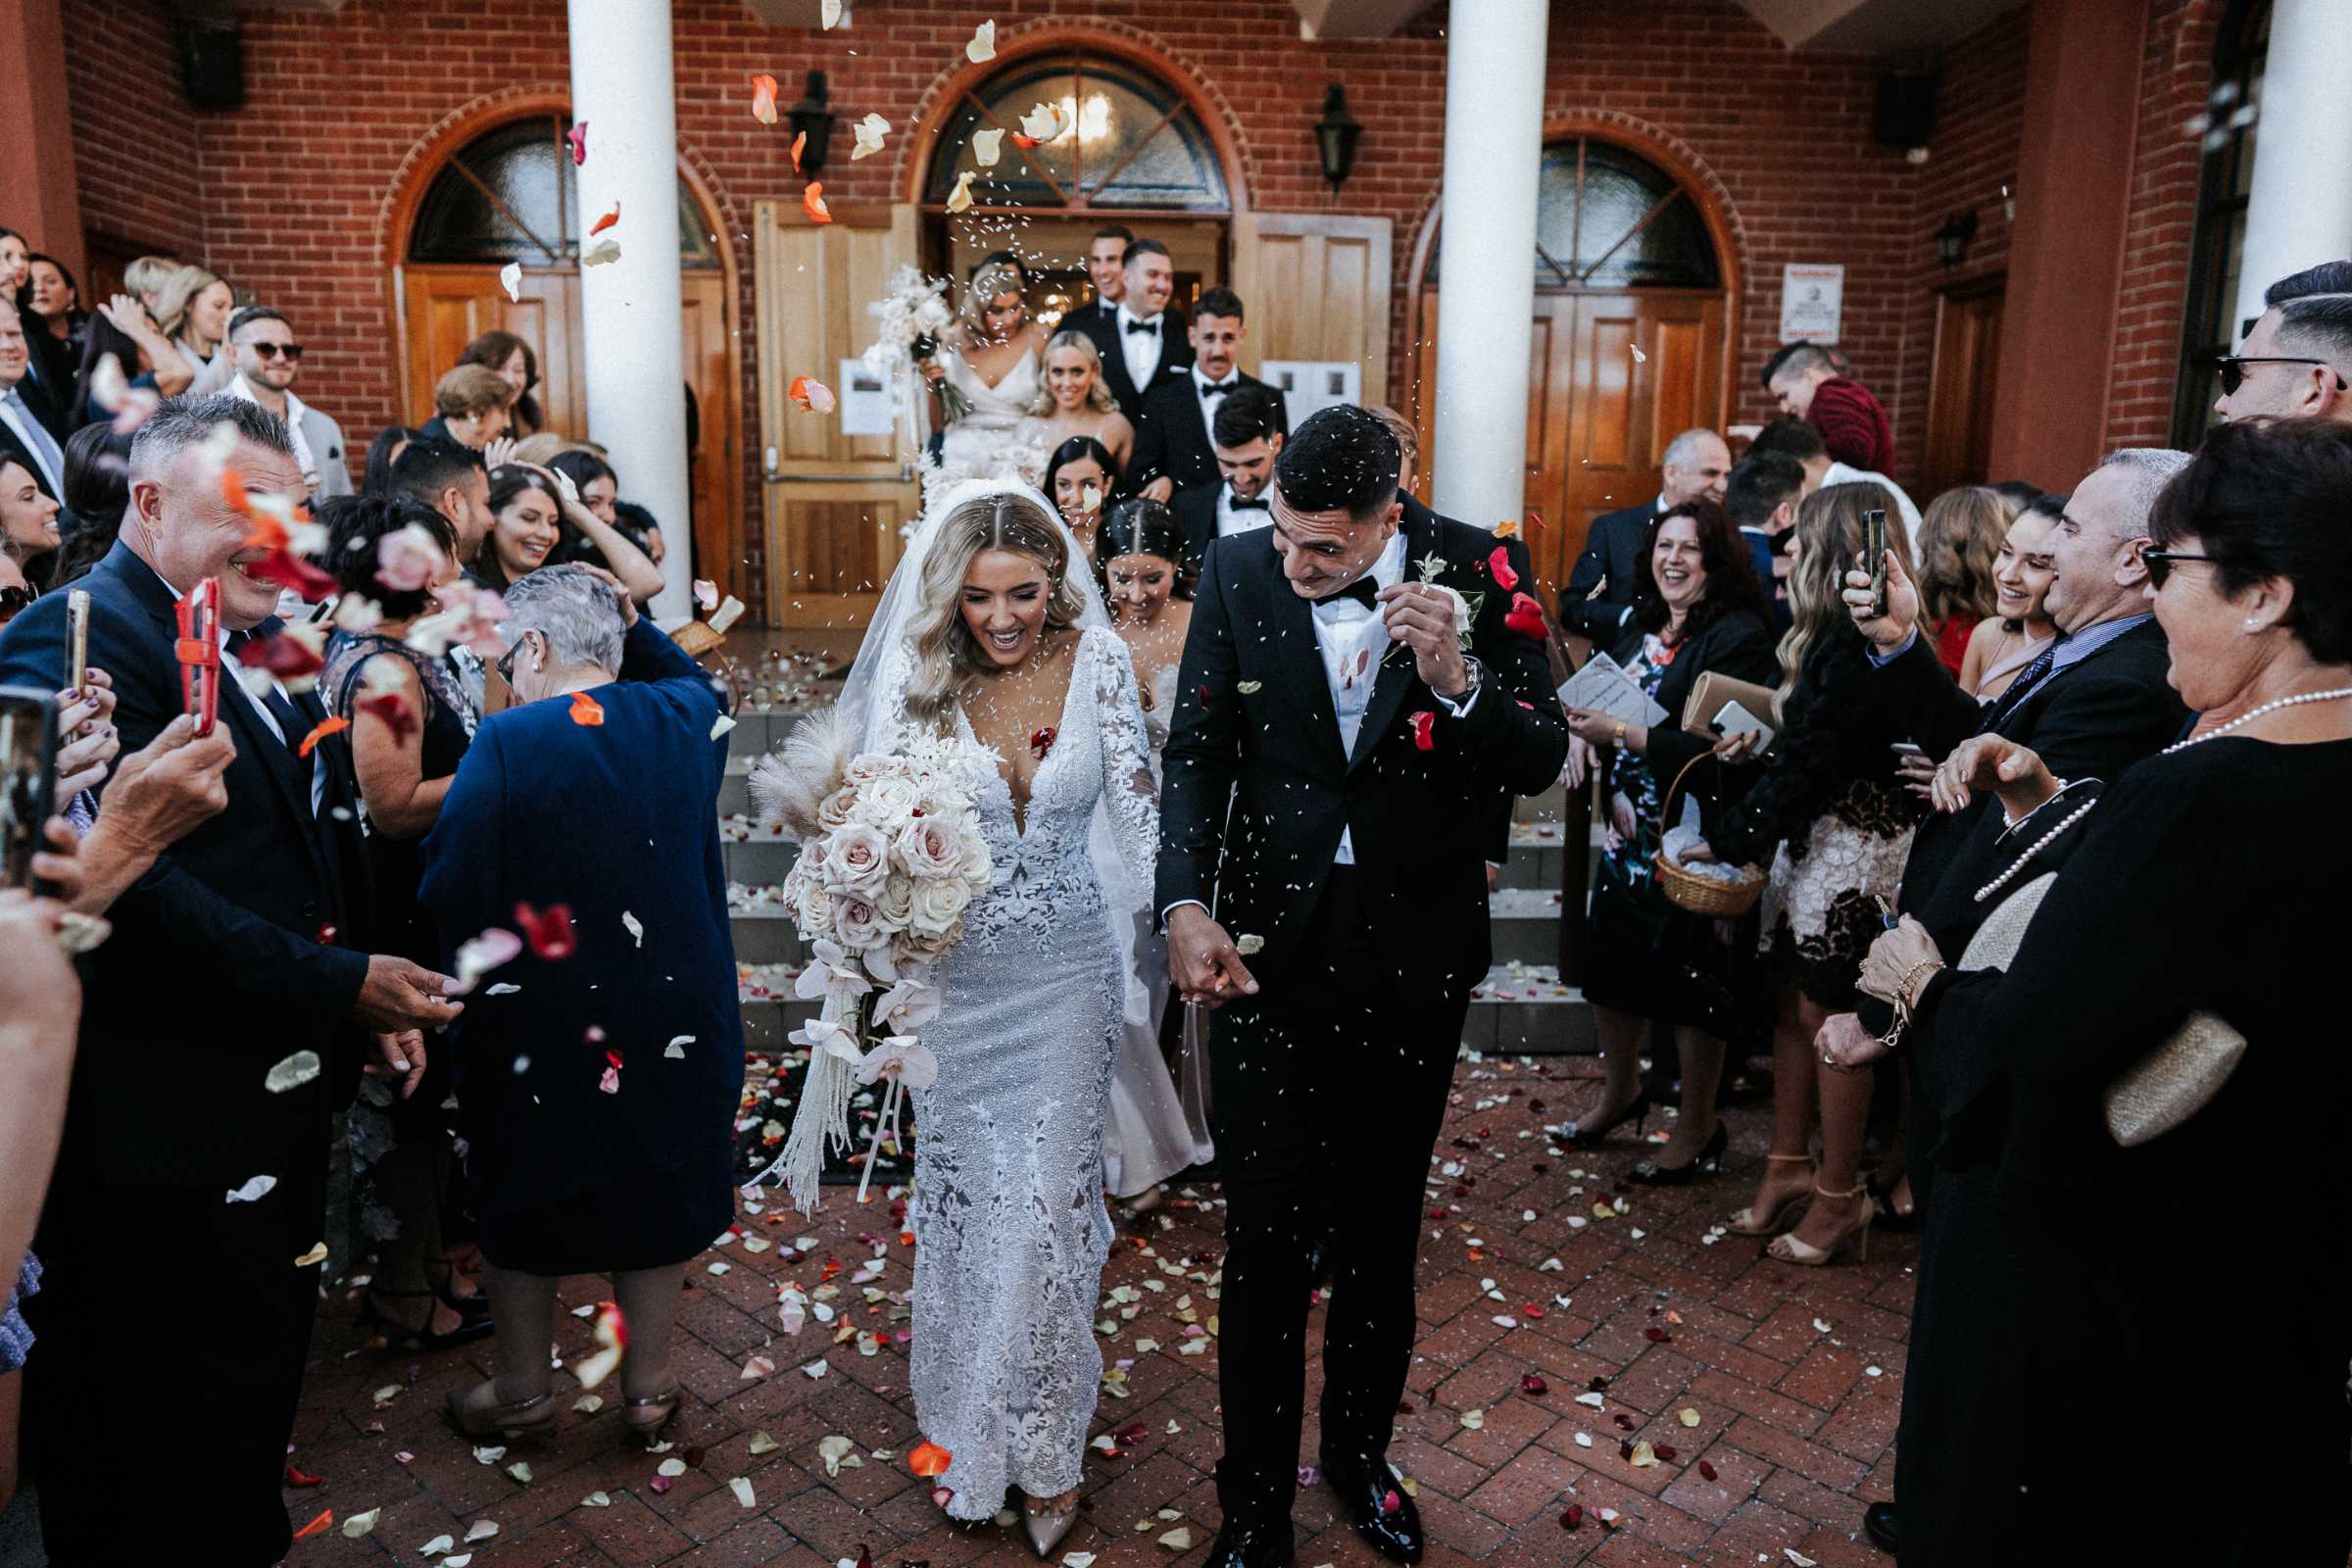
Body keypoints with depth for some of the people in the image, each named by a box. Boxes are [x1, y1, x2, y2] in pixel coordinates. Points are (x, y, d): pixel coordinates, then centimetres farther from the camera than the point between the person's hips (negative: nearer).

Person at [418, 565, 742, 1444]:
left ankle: (522, 1392, 37)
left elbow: (449, 892, -18)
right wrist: (633, 628, 8)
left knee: (527, 1201, 19)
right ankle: (648, 1388, 34)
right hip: (672, 1016, 4)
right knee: (655, 1194, 19)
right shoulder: (683, 716, -6)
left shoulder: (505, 744, -20)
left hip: (542, 1018, -3)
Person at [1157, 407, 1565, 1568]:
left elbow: (1542, 763, -10)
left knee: (1381, 1231, 18)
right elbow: (1197, 750, -3)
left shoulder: (1476, 570, -10)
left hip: (1415, 952, 1)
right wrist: (1186, 906, -17)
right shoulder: (1239, 568, -8)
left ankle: (1359, 1450, 44)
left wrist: (1455, 678, -29)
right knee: (1264, 1241, 8)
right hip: (1270, 946, 0)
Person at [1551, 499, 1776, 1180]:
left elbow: (1719, 748, -23)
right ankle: (1622, 1090, 40)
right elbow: (1613, 701, 19)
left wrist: (1623, 732, -25)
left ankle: (1699, 1129, 24)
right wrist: (1587, 729, -3)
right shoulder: (1643, 626, 9)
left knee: (1691, 980, 5)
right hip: (1630, 826, 7)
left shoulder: (1739, 636, -15)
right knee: (1609, 957, 16)